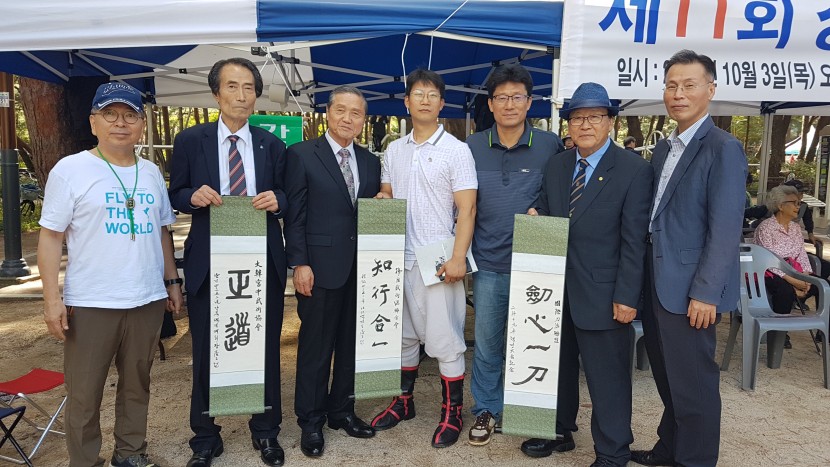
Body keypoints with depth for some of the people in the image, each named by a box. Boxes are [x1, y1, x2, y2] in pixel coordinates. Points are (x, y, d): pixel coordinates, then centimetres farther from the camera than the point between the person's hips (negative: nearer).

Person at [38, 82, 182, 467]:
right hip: (90, 304, -4)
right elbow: (50, 236, -6)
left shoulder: (151, 173, 9)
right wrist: (51, 298, -12)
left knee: (136, 385, 16)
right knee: (84, 395, 8)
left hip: (148, 300, 4)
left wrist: (172, 281, 11)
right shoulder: (70, 169, -4)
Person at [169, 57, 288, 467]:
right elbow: (176, 196, 6)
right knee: (206, 352, 11)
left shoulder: (272, 145, 5)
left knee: (265, 349, 12)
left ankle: (265, 432, 31)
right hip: (208, 263, -1)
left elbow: (286, 199, 8)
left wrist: (276, 200, -14)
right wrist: (194, 196, -16)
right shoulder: (189, 141, 2)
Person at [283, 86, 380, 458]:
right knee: (315, 347, 5)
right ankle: (310, 421, 21)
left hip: (362, 268, 5)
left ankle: (341, 411, 30)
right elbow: (294, 215, -6)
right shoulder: (302, 155, -2)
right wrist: (299, 264, -12)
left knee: (351, 343, 13)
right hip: (321, 267, -5)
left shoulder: (370, 162, 12)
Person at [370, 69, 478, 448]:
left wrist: (458, 258, -19)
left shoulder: (456, 150, -5)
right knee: (403, 335, 16)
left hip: (439, 261, -5)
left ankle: (452, 412, 17)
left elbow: (466, 210, -10)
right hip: (400, 259, 5)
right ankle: (404, 401, 32)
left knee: (446, 341, 1)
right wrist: (382, 201, -6)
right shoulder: (394, 150, 10)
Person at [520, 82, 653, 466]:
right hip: (556, 289, 6)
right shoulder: (555, 166, 8)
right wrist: (535, 219, -8)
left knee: (608, 377, 7)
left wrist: (626, 297, -14)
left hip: (601, 294, -5)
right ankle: (559, 431, 39)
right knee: (556, 367, 19)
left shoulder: (634, 170, -8)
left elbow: (634, 240, -11)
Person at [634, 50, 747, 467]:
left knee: (693, 384, 5)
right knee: (667, 379, 19)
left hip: (689, 289, -8)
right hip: (657, 283, 8)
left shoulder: (723, 149, -11)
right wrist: (643, 279, 12)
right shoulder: (663, 149, 13)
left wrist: (706, 292, -19)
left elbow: (726, 229, -16)